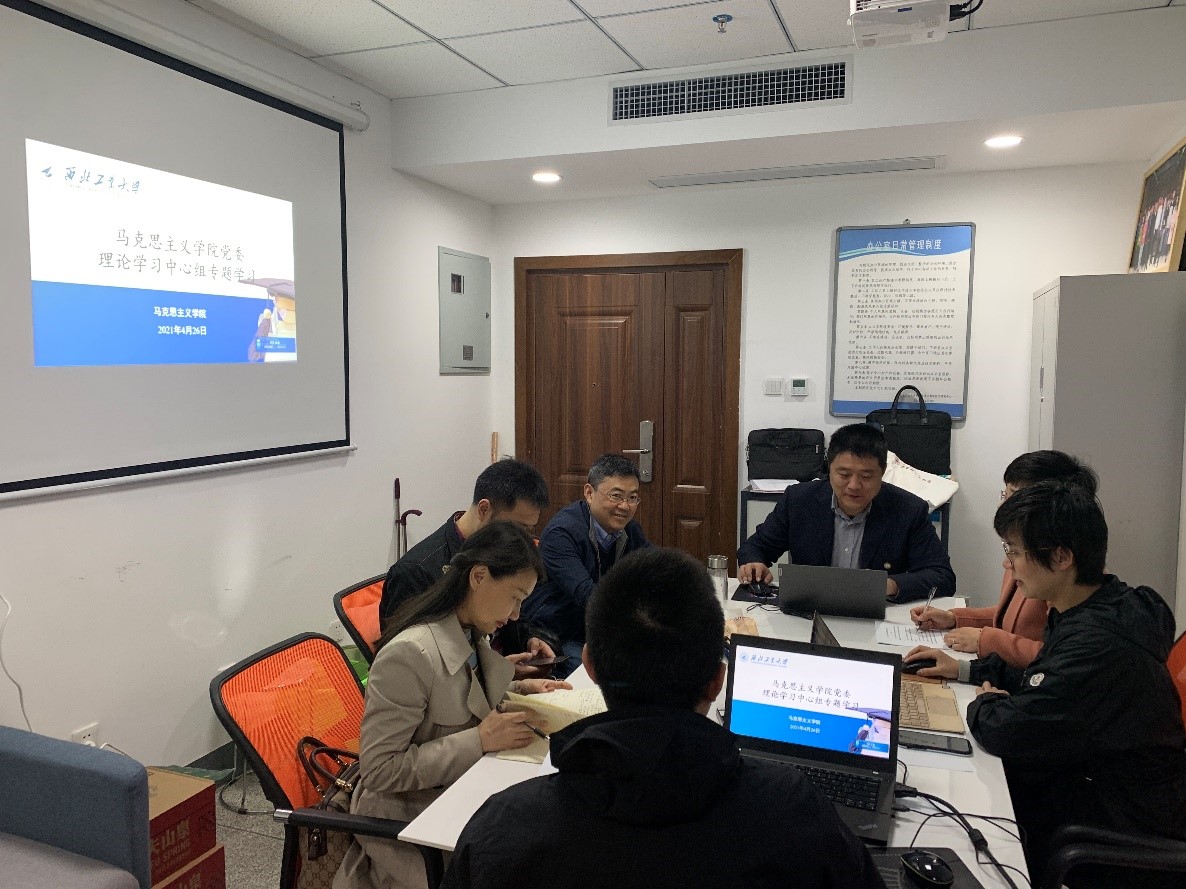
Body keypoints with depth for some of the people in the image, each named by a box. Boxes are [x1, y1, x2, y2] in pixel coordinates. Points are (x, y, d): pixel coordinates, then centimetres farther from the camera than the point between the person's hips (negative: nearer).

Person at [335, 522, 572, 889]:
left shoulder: (471, 635, -2)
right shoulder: (409, 654, -26)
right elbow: (378, 770, -24)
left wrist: (520, 690, 0)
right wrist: (479, 741, -25)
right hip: (408, 820, -7)